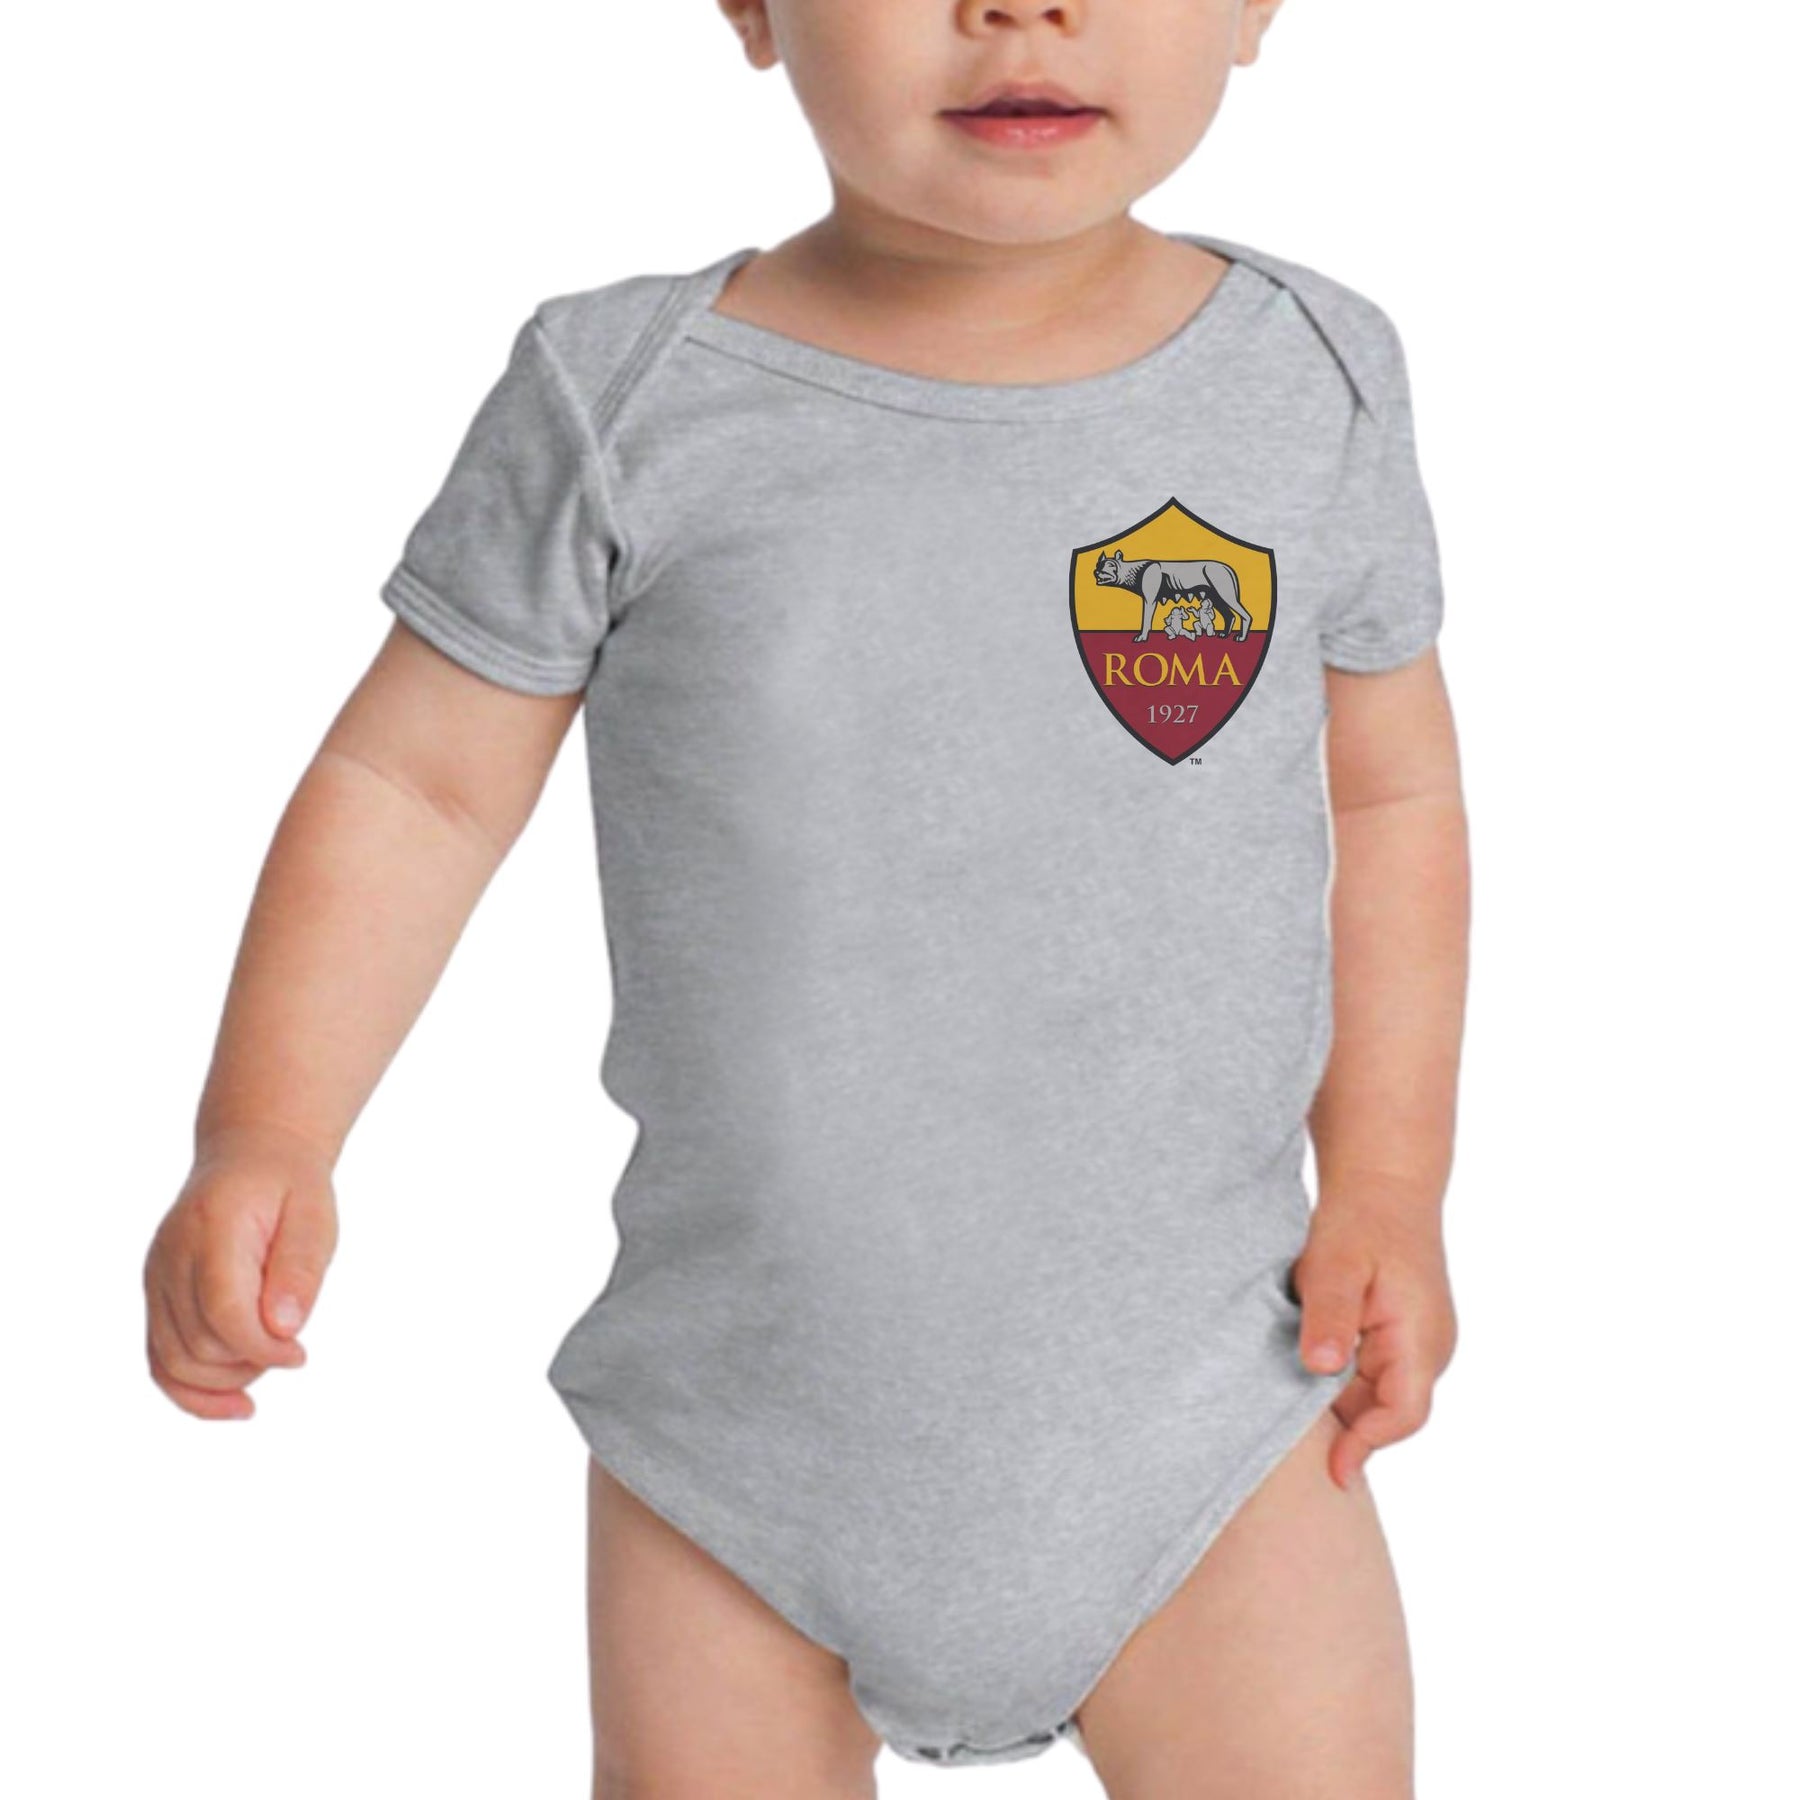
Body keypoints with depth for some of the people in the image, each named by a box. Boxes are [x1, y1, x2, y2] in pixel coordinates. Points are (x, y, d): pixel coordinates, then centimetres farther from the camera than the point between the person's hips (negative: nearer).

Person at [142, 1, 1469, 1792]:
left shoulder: (1314, 385, -5)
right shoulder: (625, 408, -11)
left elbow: (1388, 799, 7)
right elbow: (413, 787, -4)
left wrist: (1386, 1189, 2)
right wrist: (261, 1136, -15)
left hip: (1190, 1391, 1)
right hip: (743, 1383, 0)